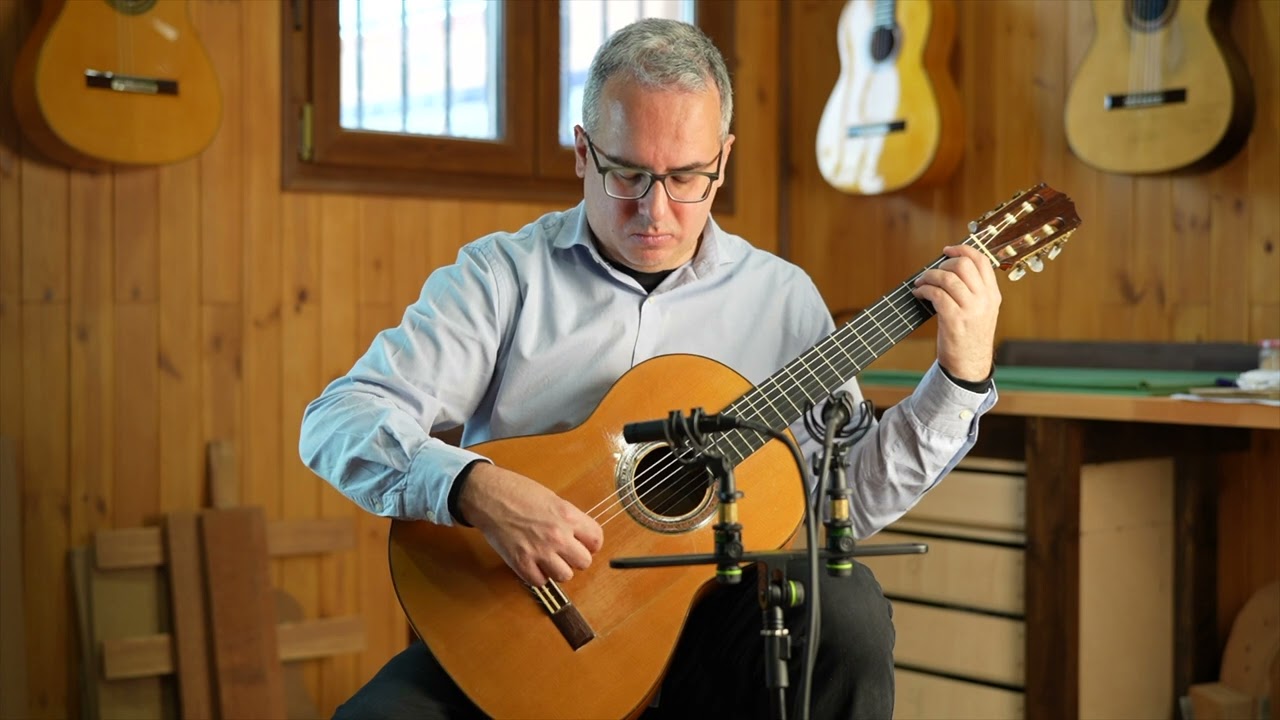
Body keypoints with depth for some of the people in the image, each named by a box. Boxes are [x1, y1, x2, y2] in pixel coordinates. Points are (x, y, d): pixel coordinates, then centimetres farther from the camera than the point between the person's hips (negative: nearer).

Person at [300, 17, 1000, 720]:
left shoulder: (780, 296, 7)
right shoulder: (503, 274, 0)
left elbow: (847, 497, 4)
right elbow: (337, 420, -9)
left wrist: (962, 379, -7)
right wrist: (478, 490, -26)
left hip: (706, 628, 2)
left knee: (845, 607, -27)